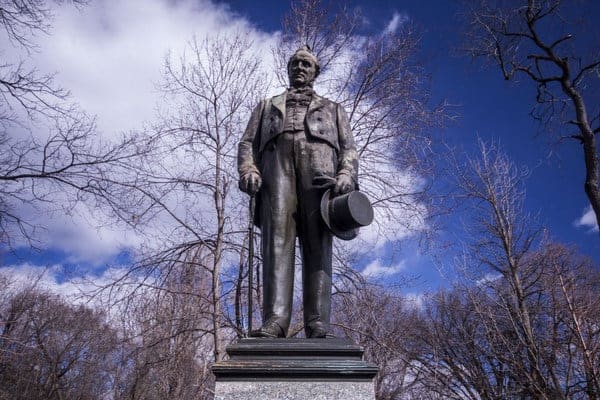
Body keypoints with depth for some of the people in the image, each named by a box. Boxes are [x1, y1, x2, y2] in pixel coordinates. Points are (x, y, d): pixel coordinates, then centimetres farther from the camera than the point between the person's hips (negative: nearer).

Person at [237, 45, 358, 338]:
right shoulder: (267, 106, 36)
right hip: (276, 160, 1)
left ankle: (317, 323, -25)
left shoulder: (332, 109, 34)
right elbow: (248, 143, 21)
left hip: (318, 164, 0)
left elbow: (349, 149, 18)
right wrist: (248, 170, -3)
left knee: (317, 243, -16)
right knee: (277, 237, -19)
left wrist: (346, 175, -5)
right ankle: (275, 319, -29)